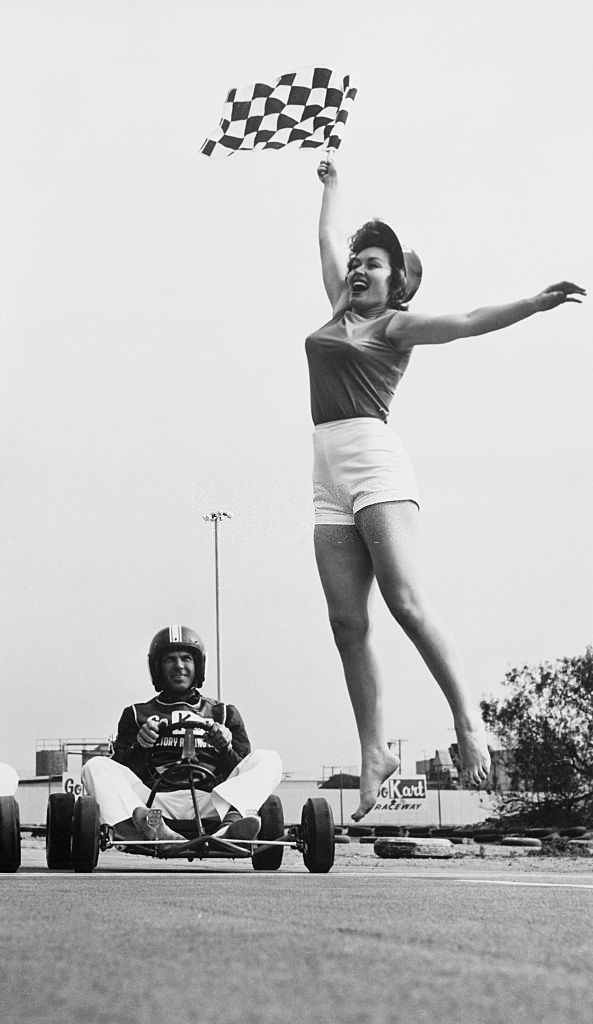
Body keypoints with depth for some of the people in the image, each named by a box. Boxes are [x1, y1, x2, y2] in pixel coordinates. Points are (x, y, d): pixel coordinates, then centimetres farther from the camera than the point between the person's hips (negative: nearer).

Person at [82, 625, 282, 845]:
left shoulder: (224, 713, 28)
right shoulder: (137, 714, 27)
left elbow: (241, 769, 18)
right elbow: (120, 770, 15)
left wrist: (226, 749, -2)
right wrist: (140, 746, -4)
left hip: (211, 804, 1)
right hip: (156, 804, 0)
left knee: (268, 760, -20)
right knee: (96, 767, -23)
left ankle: (232, 821, -53)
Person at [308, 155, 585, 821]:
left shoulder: (396, 326, 5)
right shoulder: (341, 312, 22)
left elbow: (466, 323, -9)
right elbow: (329, 241, 37)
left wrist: (532, 305, -22)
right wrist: (331, 186, 49)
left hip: (374, 459, -6)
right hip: (329, 477, 6)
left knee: (405, 600, -18)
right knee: (346, 621, -3)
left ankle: (469, 721, -15)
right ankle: (374, 752, -3)